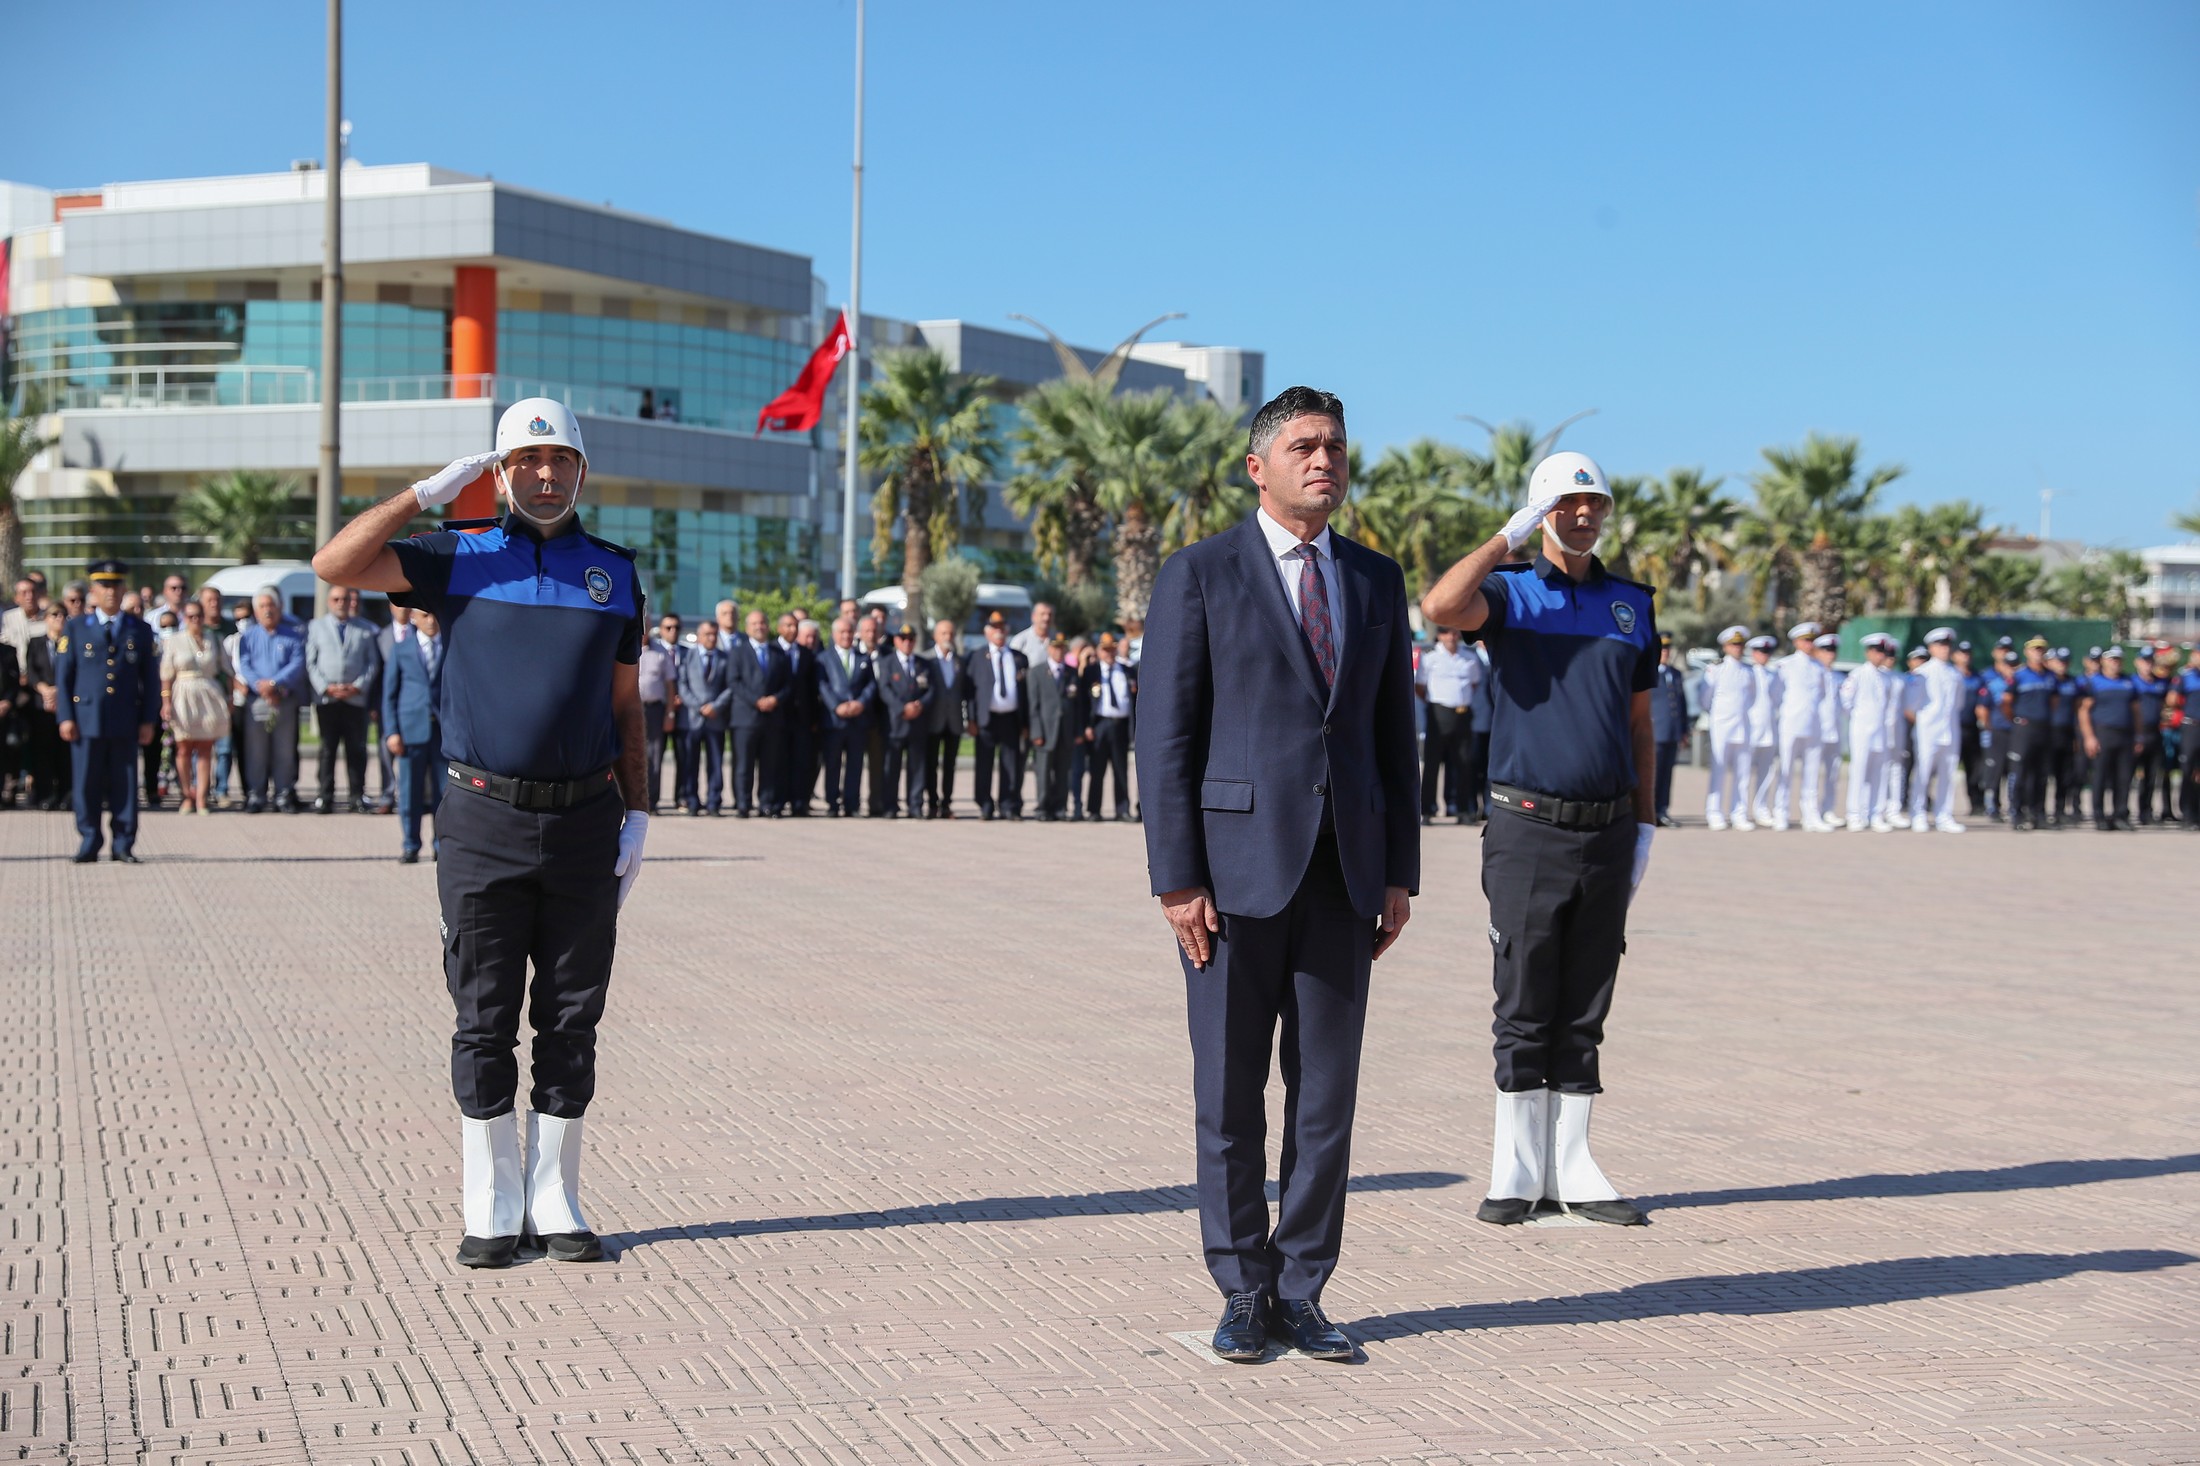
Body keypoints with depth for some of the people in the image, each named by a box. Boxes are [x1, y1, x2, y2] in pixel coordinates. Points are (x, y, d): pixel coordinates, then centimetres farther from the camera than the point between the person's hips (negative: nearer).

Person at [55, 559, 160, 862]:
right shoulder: (75, 627, 8)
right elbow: (63, 675, 5)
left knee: (125, 785, 1)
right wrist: (66, 717, -3)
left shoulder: (140, 630, 9)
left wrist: (148, 720, 2)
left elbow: (151, 679, 9)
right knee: (87, 786, 1)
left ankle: (123, 845, 7)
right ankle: (88, 845, 8)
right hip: (86, 719, 0)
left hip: (126, 722, 1)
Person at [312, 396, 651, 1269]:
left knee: (570, 1020, 6)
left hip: (585, 821, 2)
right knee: (485, 1021, 2)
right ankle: (492, 1209, 10)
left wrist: (636, 817, 5)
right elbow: (336, 565, -8)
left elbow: (626, 708, 12)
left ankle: (554, 1201, 14)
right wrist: (431, 491, -9)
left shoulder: (615, 574, 11)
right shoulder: (460, 561, 5)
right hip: (484, 822, -2)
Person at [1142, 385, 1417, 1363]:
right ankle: (1242, 1295, 14)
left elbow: (1394, 731, 14)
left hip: (1342, 873, 4)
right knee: (1229, 1095, 3)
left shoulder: (1376, 581, 12)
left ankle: (1300, 1291, 15)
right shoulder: (1199, 576, -2)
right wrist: (1176, 879, -11)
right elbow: (1165, 733, -5)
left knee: (1328, 1092, 5)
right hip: (1235, 867, -4)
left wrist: (1400, 871, 8)